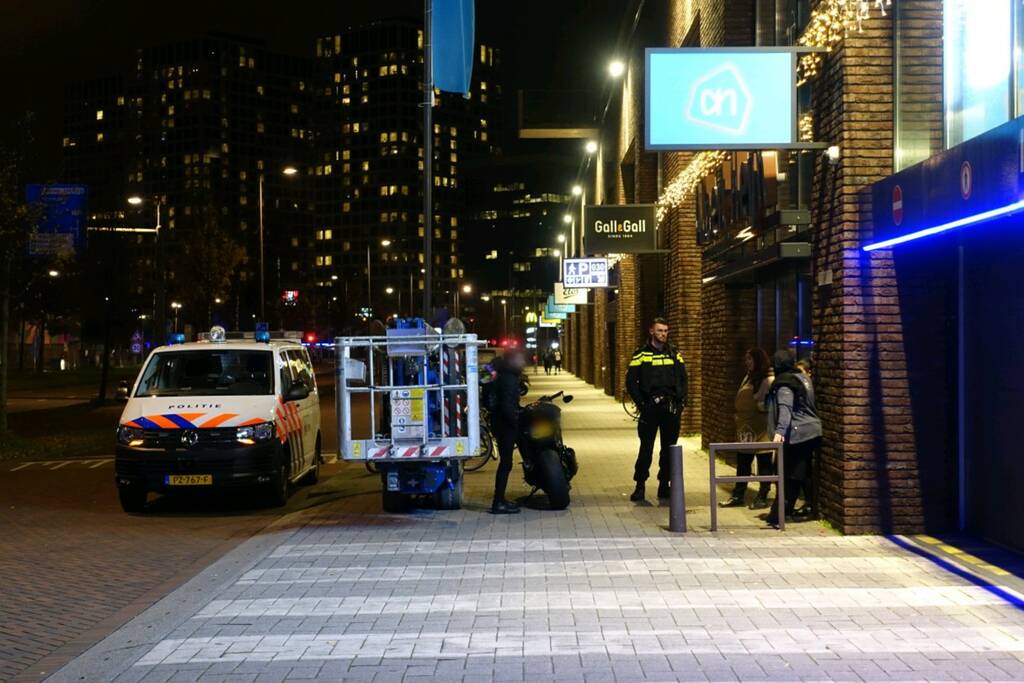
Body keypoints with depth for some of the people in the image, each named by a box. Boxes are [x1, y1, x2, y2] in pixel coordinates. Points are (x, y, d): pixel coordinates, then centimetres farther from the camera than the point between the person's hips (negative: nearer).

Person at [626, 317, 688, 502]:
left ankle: (664, 485, 15)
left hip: (672, 409, 4)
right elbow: (631, 381, -1)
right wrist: (641, 403, -7)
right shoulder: (641, 354, 0)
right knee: (646, 448, -5)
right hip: (650, 408, -4)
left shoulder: (674, 354, 12)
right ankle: (640, 486, 1)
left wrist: (682, 400, 6)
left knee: (669, 448, 7)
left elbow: (683, 378, 17)